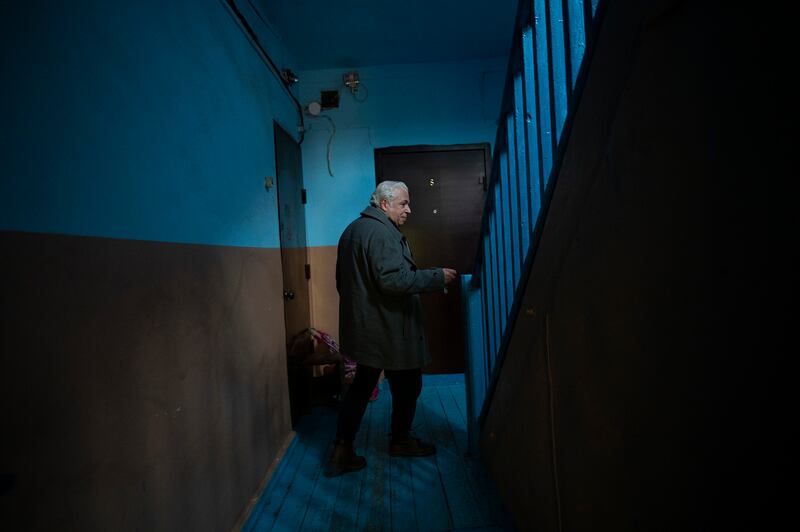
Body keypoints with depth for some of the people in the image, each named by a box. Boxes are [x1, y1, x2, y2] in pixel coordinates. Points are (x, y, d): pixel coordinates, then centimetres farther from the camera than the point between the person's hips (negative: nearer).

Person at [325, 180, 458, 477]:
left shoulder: (352, 230, 14)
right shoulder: (382, 232, -18)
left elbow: (343, 282, 20)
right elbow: (392, 279, -29)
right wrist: (437, 277, -22)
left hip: (363, 327, 9)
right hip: (387, 328, -9)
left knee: (362, 385, 16)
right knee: (407, 385, 11)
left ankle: (342, 450, 19)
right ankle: (400, 441, 31)